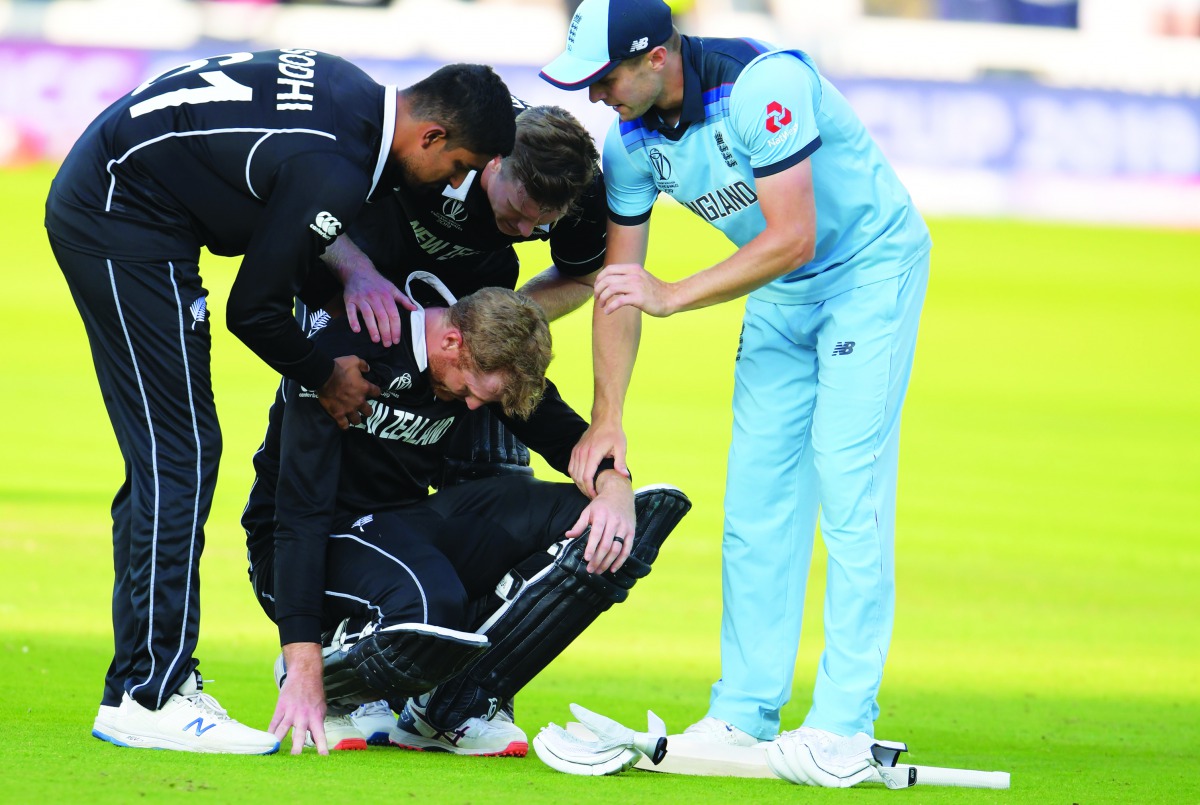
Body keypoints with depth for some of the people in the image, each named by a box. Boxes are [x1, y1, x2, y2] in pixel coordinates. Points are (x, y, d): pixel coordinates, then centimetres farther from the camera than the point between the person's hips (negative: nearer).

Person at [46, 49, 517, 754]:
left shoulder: (355, 93, 3)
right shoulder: (336, 172, -24)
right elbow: (254, 307, -15)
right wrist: (326, 378, 2)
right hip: (120, 222, -11)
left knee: (164, 460, 13)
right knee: (179, 454, -10)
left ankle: (145, 681, 16)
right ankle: (148, 697, -10)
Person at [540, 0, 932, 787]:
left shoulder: (763, 85, -31)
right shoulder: (630, 140, -9)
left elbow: (792, 238, -31)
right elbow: (620, 279, 0)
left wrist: (673, 297, -29)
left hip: (872, 266, -7)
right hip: (781, 292, 7)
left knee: (846, 479, -13)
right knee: (756, 490, 3)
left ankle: (843, 729, -13)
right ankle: (743, 714, 9)